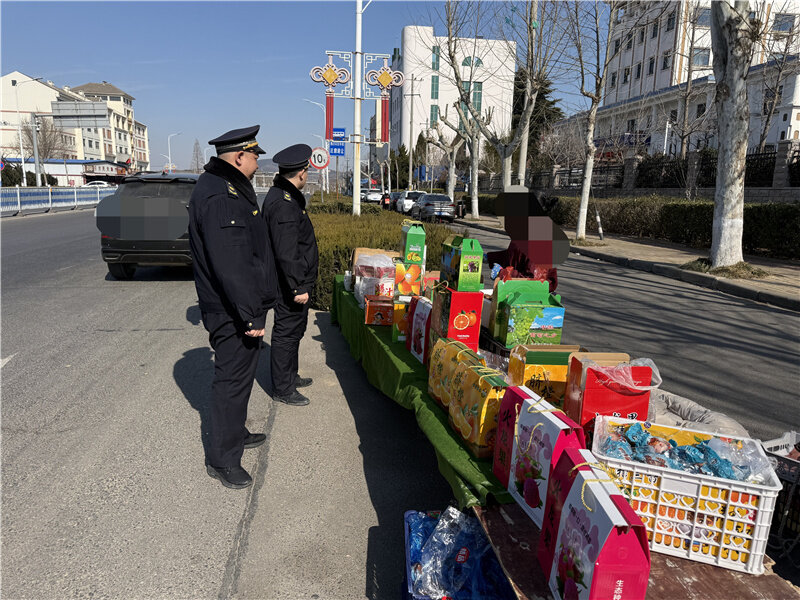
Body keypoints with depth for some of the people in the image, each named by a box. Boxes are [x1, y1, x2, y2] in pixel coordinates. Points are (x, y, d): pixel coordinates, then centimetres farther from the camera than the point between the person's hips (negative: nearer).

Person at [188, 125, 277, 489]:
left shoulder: (230, 189, 15)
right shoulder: (218, 196, -22)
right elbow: (230, 264, -29)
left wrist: (254, 308, 23)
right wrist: (250, 314, -28)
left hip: (239, 308, 11)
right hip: (233, 313, -11)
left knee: (240, 374, 22)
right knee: (232, 380, 0)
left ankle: (235, 434, 39)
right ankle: (221, 459, 14)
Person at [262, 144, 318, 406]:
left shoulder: (280, 195, 12)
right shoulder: (284, 203, -23)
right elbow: (286, 252, -27)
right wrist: (297, 287, -24)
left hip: (295, 281, 11)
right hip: (291, 285, -11)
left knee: (294, 330, 22)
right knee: (287, 333, 1)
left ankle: (290, 376, 37)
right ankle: (282, 389, 14)